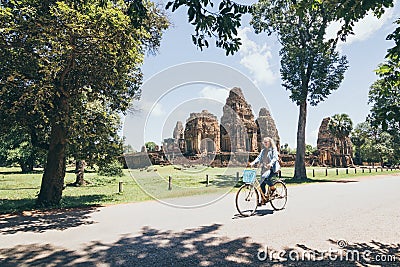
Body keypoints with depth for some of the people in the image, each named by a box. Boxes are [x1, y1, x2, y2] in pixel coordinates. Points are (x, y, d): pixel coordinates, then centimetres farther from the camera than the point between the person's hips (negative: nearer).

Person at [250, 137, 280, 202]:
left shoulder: (273, 149, -1)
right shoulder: (263, 151, 15)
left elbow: (275, 158, -15)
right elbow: (259, 158, 5)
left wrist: (271, 163, -34)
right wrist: (253, 163, -13)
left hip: (272, 168, -6)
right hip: (264, 169, 6)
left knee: (266, 178, -32)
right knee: (262, 184, 2)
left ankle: (273, 188, -6)